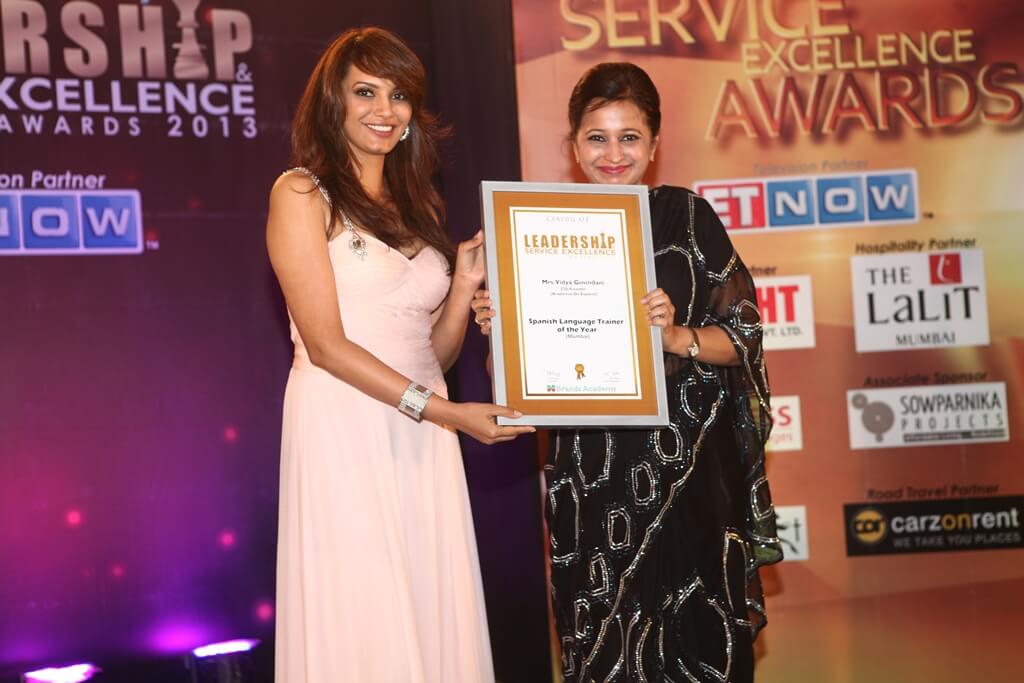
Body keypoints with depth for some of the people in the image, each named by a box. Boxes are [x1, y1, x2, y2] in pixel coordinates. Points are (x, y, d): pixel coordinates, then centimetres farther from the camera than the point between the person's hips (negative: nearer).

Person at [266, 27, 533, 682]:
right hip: (346, 432, -6)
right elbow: (326, 344, -10)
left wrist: (465, 282, -1)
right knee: (362, 626, -2)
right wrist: (444, 411, -14)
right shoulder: (302, 195, -2)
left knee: (434, 616, 6)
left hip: (423, 443, 6)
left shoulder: (416, 206, 16)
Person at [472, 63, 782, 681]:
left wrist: (678, 338, -19)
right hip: (589, 472, 2)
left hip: (687, 465, -2)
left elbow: (742, 335, -2)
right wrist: (500, 327, -9)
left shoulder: (687, 217, 1)